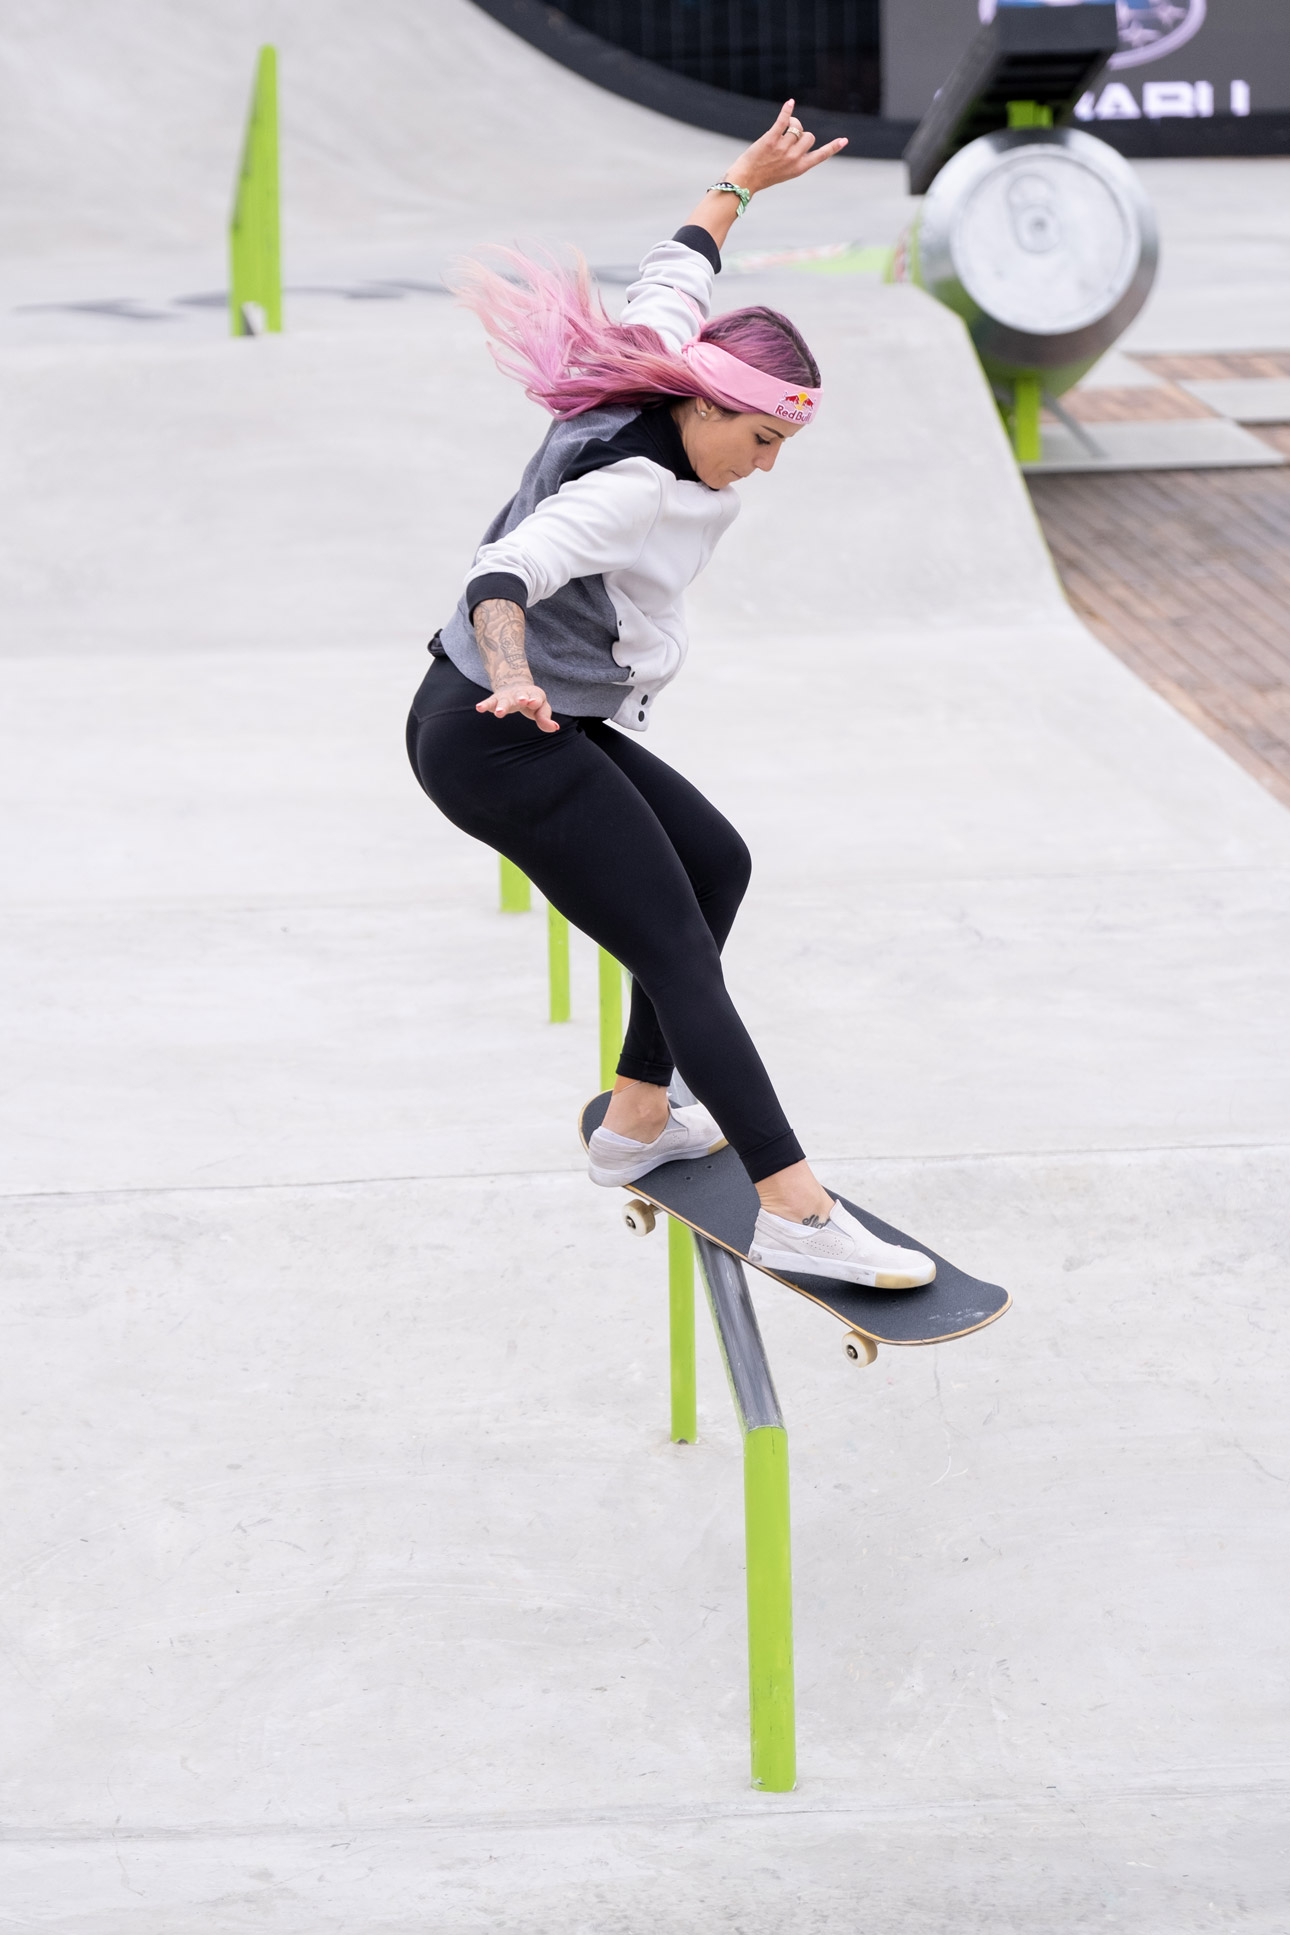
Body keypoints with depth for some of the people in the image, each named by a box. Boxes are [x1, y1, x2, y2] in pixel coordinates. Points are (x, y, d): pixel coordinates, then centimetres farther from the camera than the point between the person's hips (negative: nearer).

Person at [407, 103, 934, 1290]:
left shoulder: (647, 376, 0)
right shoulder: (632, 487, -27)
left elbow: (675, 276, 20)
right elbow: (508, 571, -41)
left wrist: (745, 184, 35)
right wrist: (512, 678, -61)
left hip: (549, 726, 11)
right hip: (507, 745, -11)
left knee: (715, 863, 21)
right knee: (680, 957, -15)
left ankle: (638, 1124, 26)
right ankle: (797, 1215, -20)